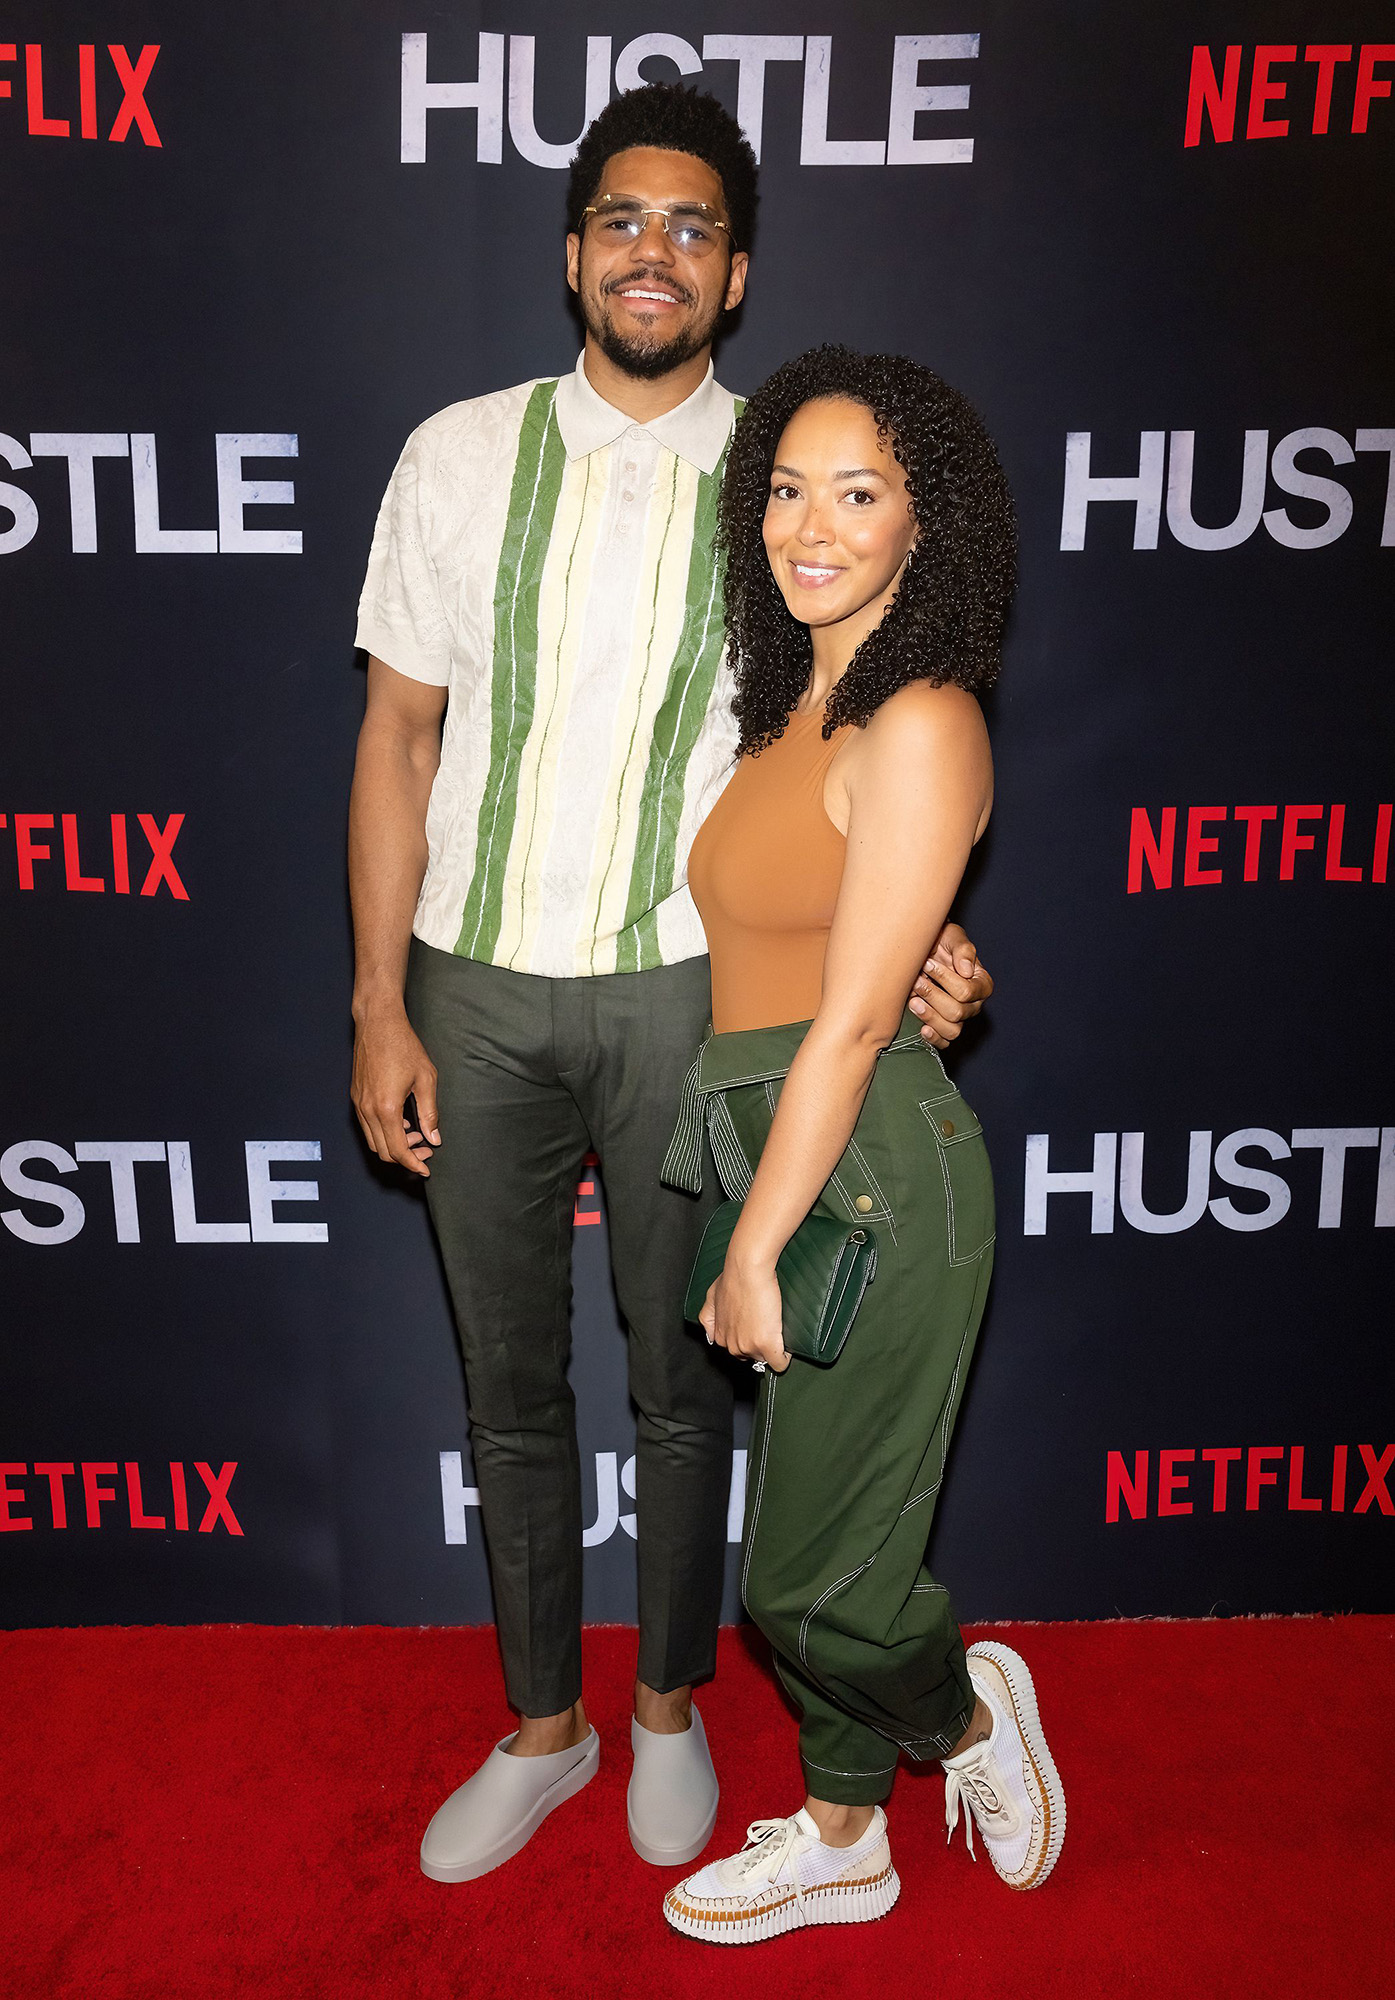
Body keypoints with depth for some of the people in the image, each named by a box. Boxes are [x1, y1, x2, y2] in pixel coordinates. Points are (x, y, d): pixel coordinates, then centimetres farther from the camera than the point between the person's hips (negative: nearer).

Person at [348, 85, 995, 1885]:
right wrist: (379, 1007, -3)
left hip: (683, 990, -1)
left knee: (681, 1383, 14)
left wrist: (917, 937, -17)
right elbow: (398, 736, 1)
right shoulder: (461, 456, 0)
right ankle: (540, 1730, 37)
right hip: (478, 987, 2)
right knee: (511, 1385, 14)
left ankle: (670, 1710, 40)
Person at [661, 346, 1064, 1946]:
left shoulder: (918, 725, -15)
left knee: (809, 1575, 5)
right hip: (798, 1165, 9)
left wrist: (752, 1251, -14)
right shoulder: (798, 707, 12)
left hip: (868, 1176, -9)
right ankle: (839, 1840, 41)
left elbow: (851, 1020, -18)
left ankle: (970, 1712, 36)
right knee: (811, 1540, 20)